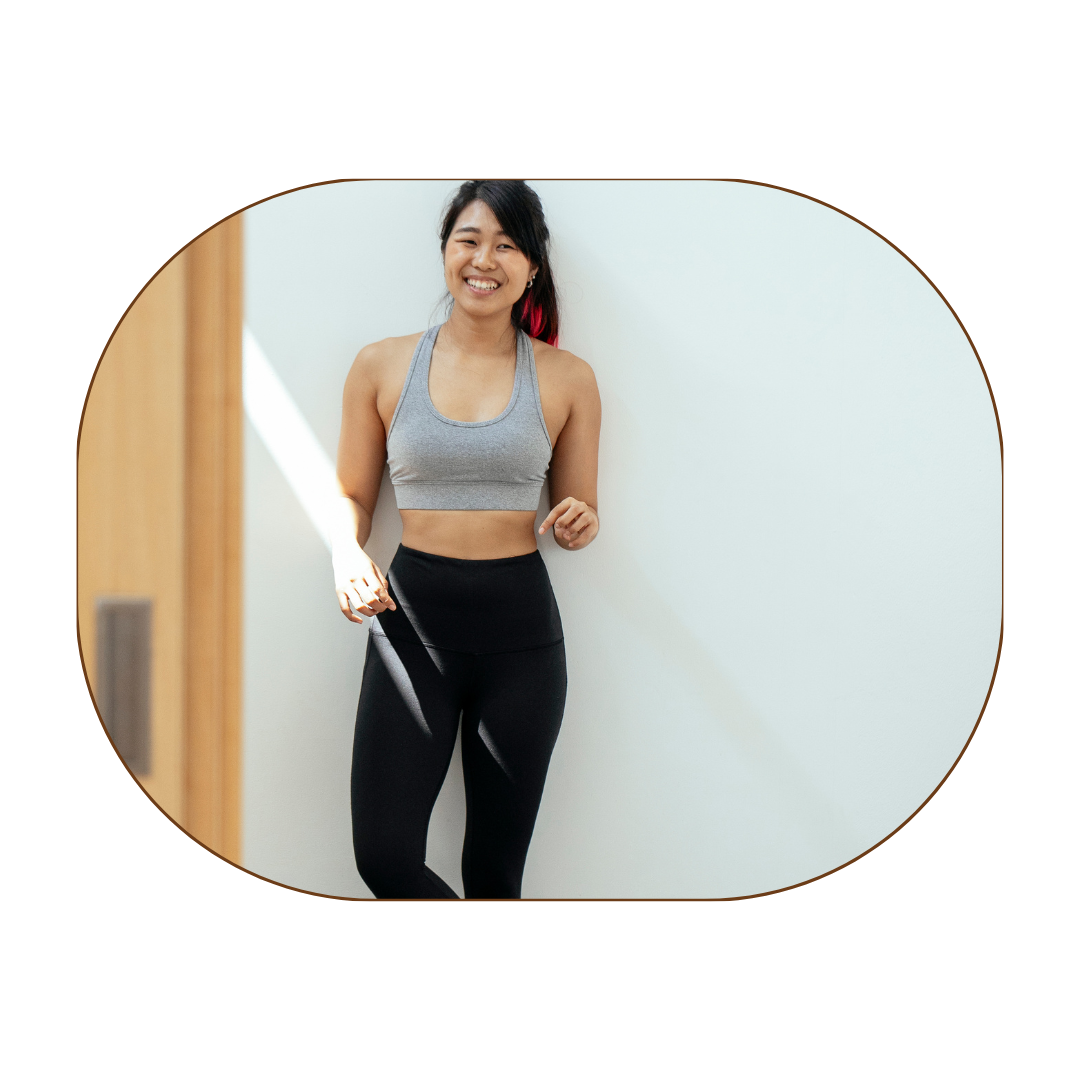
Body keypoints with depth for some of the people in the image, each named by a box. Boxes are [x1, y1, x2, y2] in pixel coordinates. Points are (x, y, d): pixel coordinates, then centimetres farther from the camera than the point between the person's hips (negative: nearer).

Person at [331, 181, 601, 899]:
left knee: (496, 868, 6)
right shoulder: (382, 367, 4)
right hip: (411, 621, 0)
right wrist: (348, 555, -10)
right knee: (384, 856, -9)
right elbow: (353, 496, 11)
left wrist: (578, 526, -11)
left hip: (520, 627, 0)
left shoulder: (568, 379, 4)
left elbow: (580, 511, 12)